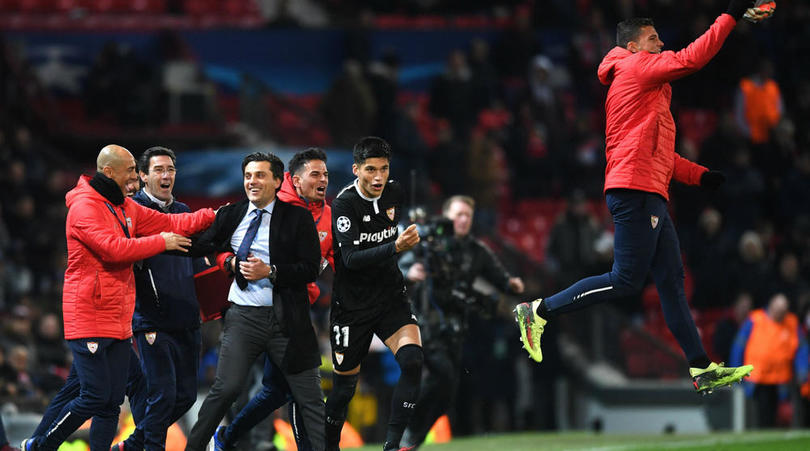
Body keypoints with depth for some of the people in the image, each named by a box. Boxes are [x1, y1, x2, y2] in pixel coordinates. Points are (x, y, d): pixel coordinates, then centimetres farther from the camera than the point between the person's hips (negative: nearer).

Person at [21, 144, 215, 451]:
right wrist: (161, 242, -14)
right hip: (89, 319, -9)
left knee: (112, 402, 6)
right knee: (96, 397, -9)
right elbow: (114, 248, -24)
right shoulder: (85, 206, -13)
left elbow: (168, 224, 16)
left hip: (119, 322, 9)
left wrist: (212, 216, 6)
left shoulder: (125, 207, 15)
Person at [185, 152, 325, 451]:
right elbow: (200, 247, 16)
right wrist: (229, 261, -1)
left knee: (310, 397, 2)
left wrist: (270, 271, -15)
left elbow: (310, 269, -6)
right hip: (244, 317, 1)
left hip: (287, 319, -1)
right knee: (226, 388, -7)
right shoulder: (230, 215, 9)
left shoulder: (298, 218, 1)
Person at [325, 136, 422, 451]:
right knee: (345, 386, 5)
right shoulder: (345, 203, -17)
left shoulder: (395, 193, 0)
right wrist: (394, 248, -38)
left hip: (390, 297, 4)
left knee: (413, 360, -21)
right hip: (352, 305, -4)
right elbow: (351, 258, -28)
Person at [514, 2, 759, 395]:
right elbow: (691, 59, -14)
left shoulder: (644, 86, 27)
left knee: (671, 280, 6)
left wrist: (698, 175, 18)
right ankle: (539, 312, -4)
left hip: (650, 197, 11)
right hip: (636, 189, -11)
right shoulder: (636, 66, -1)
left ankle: (702, 370, 3)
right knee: (626, 281, -11)